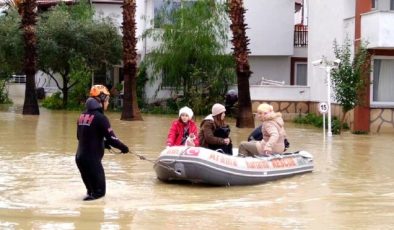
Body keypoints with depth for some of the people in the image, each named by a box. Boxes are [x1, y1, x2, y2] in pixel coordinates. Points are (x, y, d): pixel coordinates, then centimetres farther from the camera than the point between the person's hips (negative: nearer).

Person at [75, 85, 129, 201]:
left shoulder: (83, 116, 8)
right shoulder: (100, 117, -14)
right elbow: (111, 138, -16)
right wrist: (123, 147, 2)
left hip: (80, 157, 8)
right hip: (92, 159, -8)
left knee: (91, 185, 23)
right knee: (100, 190, -1)